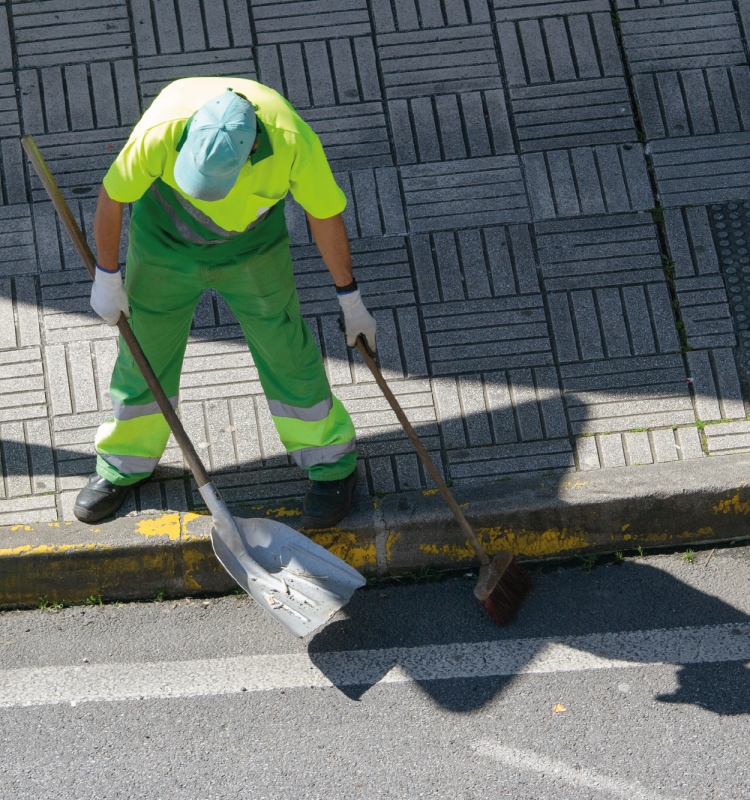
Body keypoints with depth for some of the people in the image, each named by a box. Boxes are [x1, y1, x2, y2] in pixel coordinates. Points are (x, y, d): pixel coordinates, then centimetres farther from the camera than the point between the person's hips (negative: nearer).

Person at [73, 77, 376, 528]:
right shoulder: (162, 131, -35)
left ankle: (332, 463, 27)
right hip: (164, 244, 1)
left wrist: (351, 301, -5)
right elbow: (113, 196, -17)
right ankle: (126, 462, 36)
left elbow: (325, 215, -16)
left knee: (287, 354, 5)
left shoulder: (293, 141, -33)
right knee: (144, 352, 12)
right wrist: (106, 279, -5)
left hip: (252, 251, 0)